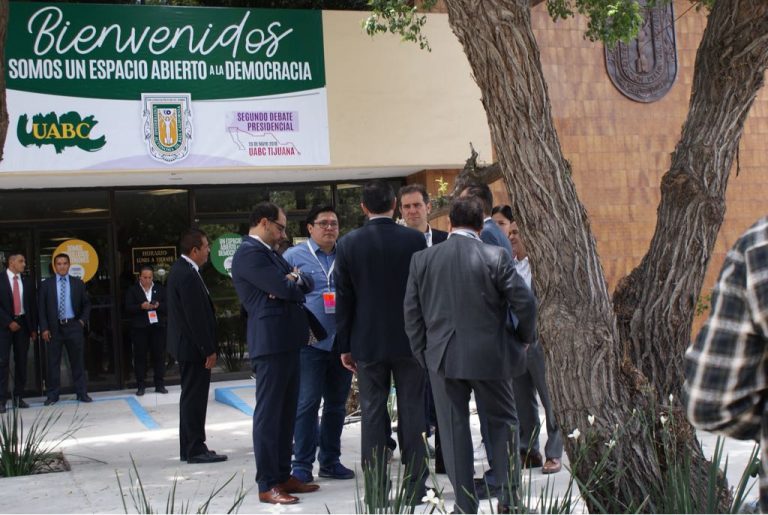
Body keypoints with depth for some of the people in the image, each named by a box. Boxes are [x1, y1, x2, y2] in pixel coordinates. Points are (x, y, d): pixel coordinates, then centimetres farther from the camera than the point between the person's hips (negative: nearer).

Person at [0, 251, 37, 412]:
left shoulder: (27, 282, 11)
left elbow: (33, 306, 12)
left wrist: (33, 328, 6)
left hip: (22, 324, 4)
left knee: (21, 361, 5)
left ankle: (18, 397, 10)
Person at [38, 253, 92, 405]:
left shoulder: (78, 283, 7)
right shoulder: (46, 284, 3)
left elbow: (87, 304, 14)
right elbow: (41, 308, 2)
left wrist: (83, 320, 1)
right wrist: (44, 328, -6)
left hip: (73, 327, 1)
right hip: (54, 328, -1)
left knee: (77, 361, 4)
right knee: (53, 362, 3)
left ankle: (81, 393, 10)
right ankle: (52, 395, 10)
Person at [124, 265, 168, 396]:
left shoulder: (160, 289, 10)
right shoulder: (132, 290, 4)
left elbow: (167, 306, 7)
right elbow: (128, 308, -4)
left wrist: (158, 305, -13)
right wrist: (141, 307, -19)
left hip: (157, 326, 2)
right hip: (139, 328, -2)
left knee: (159, 355, 3)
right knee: (140, 356, 0)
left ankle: (159, 384, 10)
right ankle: (140, 386, 6)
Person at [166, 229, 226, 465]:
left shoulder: (181, 270, 12)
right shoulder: (188, 275, -21)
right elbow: (196, 317, -22)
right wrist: (209, 350, -18)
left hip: (187, 346, 11)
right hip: (193, 347, -11)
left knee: (191, 397, 15)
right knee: (195, 398, -5)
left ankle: (189, 448, 21)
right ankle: (196, 449, 0)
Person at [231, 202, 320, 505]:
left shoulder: (270, 253, 20)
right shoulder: (249, 253, -12)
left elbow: (306, 284, 16)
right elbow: (285, 289, -20)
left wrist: (294, 280, -7)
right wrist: (294, 282, 3)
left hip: (287, 342, 10)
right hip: (270, 343, -10)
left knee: (286, 413, 13)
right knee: (268, 414, -5)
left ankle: (283, 475, 21)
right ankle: (267, 485, 0)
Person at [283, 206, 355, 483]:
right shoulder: (294, 256, 1)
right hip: (310, 343, -4)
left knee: (336, 404, 11)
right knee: (307, 404, -4)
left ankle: (330, 461, 22)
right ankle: (302, 464, 4)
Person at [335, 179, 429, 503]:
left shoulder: (348, 245, -4)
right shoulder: (415, 240, -6)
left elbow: (343, 299, -1)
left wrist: (345, 345, 6)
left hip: (367, 342, 0)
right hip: (410, 339, 0)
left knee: (373, 414, 6)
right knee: (412, 413, 6)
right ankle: (415, 486, 10)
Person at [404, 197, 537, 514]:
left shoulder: (422, 259, 1)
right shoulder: (495, 257, -8)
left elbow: (411, 312, 4)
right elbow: (524, 301, -8)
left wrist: (422, 353, 13)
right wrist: (524, 338, 9)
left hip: (443, 357, 2)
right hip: (490, 356, -1)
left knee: (454, 430, 8)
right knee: (503, 422, 14)